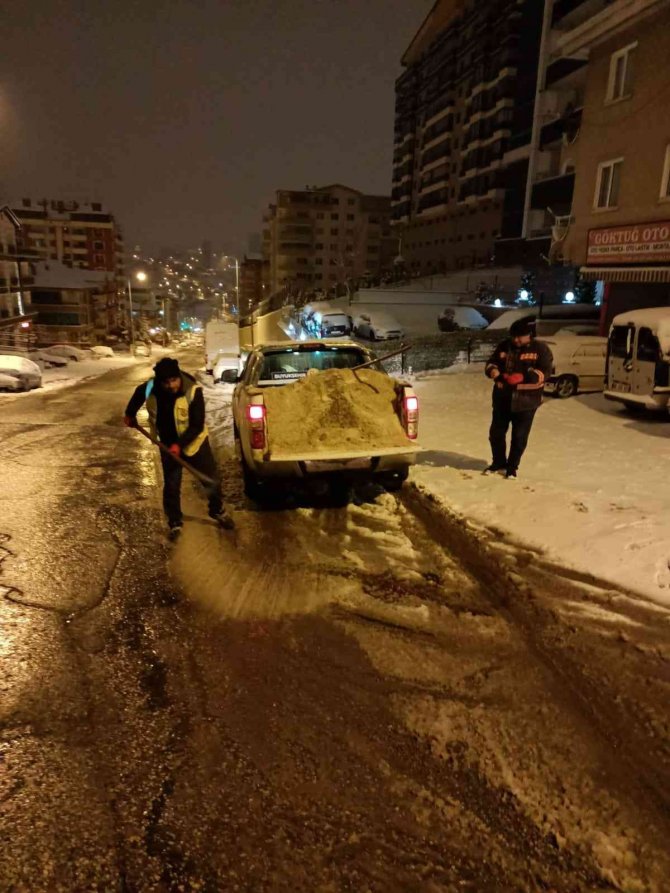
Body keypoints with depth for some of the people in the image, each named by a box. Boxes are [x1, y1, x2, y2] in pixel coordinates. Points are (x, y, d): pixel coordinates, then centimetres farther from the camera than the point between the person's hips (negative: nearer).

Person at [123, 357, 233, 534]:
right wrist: (130, 415, 23)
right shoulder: (150, 388, -18)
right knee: (171, 486, 9)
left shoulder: (193, 391, -27)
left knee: (212, 480, 9)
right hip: (167, 445, 2)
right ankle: (175, 522, 28)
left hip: (194, 442, -2)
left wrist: (179, 444, -32)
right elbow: (138, 394, 9)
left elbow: (197, 425, -24)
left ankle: (218, 510, 35)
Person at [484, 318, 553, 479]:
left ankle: (512, 467, 21)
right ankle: (498, 462, 31)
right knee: (496, 433, 11)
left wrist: (523, 377, -28)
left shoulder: (540, 349, -6)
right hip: (502, 399, 4)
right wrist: (496, 373, -15)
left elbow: (544, 373, -14)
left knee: (519, 437, 5)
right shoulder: (504, 346, 5)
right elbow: (490, 364, 9)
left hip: (526, 401, -4)